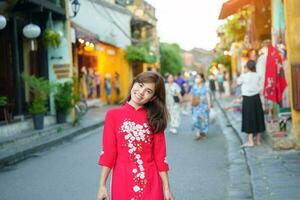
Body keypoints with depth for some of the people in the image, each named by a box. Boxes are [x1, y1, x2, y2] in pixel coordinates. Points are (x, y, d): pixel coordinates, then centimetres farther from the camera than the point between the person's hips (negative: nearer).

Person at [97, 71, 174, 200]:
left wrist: (166, 188, -3)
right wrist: (102, 185, -7)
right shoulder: (113, 115, -1)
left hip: (150, 182, 1)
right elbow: (108, 152, -3)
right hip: (122, 181, -1)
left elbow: (160, 155, 1)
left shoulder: (154, 119, 2)